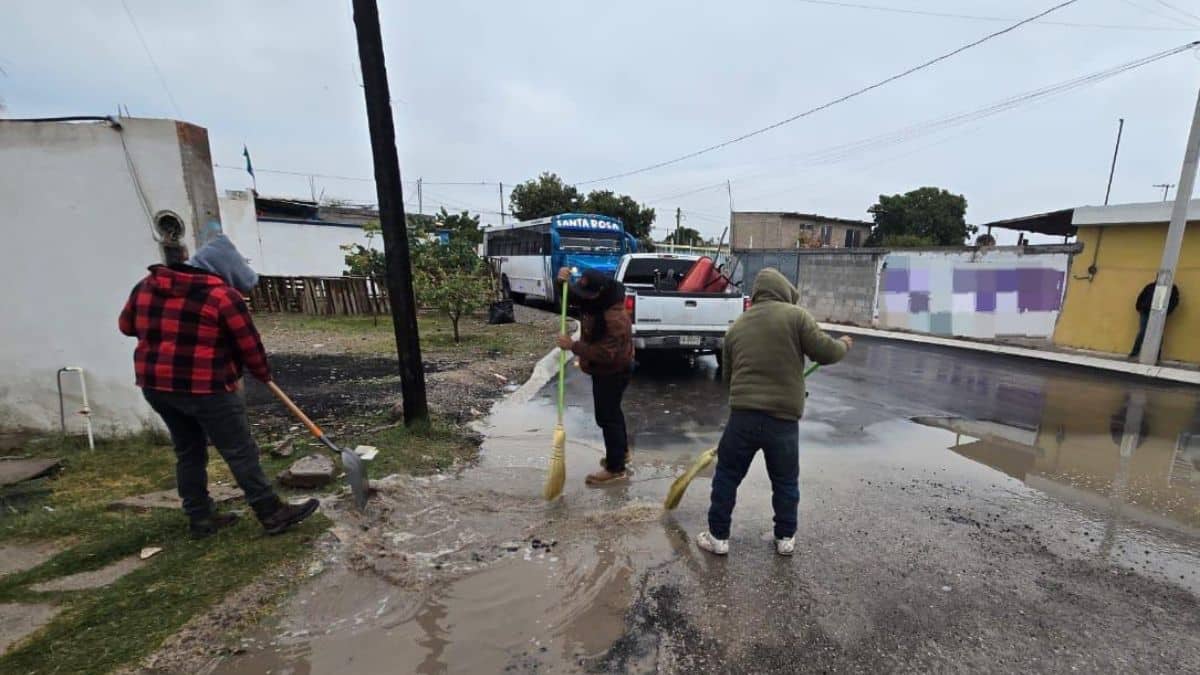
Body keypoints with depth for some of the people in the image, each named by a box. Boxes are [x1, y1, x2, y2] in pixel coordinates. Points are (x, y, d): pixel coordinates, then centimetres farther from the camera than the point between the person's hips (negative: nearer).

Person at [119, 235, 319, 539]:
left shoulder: (147, 285, 8)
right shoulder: (223, 295, -14)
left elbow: (127, 325, 20)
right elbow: (249, 345, -8)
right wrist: (264, 374, 8)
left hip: (155, 384, 7)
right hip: (205, 388, -7)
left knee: (188, 452, 19)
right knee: (240, 452, 1)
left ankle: (200, 518, 27)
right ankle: (272, 514, 9)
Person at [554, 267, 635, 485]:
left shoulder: (615, 319, -34)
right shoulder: (594, 301, -5)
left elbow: (605, 354, -35)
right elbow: (572, 295, 10)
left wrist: (573, 346, -34)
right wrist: (564, 282, -12)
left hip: (612, 372, -10)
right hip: (605, 370, 10)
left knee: (607, 416, -2)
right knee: (612, 411, 22)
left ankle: (615, 468, 11)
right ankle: (622, 451, 41)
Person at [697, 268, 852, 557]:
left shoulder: (737, 325, 11)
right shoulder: (796, 316, -2)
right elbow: (825, 353, -2)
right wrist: (843, 344, 20)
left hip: (743, 415, 2)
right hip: (783, 418, -1)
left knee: (727, 477, 14)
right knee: (786, 481, 19)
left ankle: (718, 537, 22)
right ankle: (785, 538, 33)